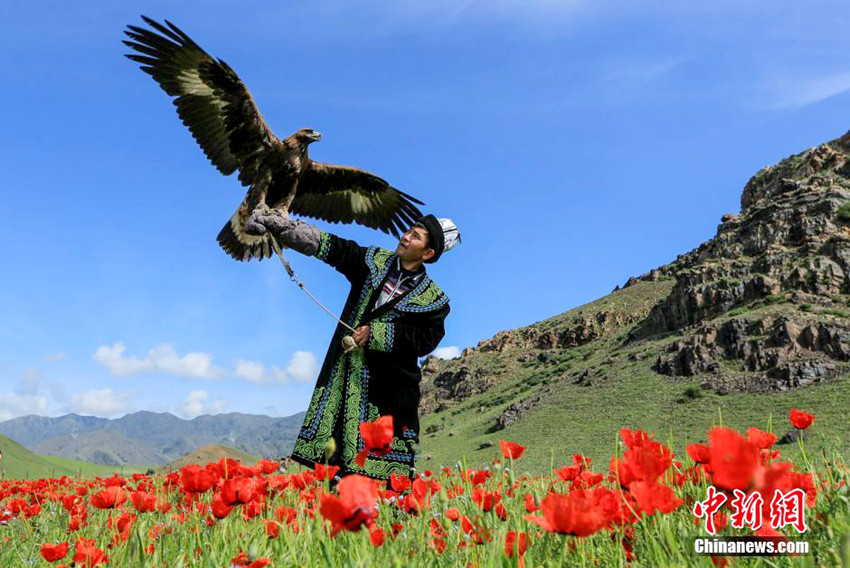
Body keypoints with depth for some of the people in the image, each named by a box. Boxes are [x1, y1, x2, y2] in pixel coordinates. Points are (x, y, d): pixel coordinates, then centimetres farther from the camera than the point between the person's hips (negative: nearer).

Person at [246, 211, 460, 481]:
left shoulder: (432, 298, -1)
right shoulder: (376, 260, 9)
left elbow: (425, 340, -8)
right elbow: (335, 248, 2)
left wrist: (377, 333, -15)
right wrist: (281, 225, -8)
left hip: (390, 380, -3)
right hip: (345, 369, 3)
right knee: (335, 447, 3)